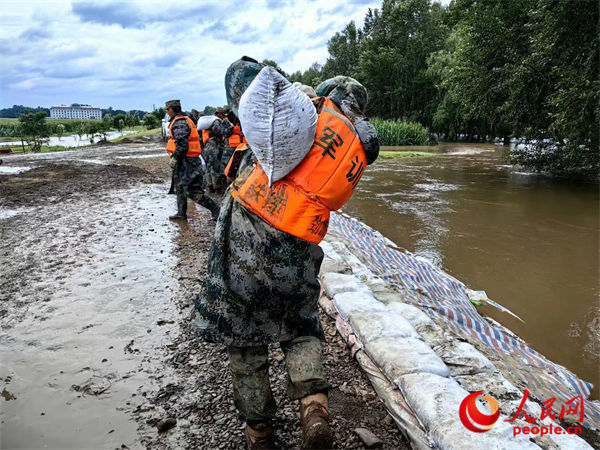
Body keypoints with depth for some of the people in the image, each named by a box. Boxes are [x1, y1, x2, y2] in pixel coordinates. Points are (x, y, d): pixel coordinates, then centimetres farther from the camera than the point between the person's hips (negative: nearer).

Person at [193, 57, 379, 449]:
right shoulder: (362, 148, 12)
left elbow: (239, 74, 5)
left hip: (245, 230, -2)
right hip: (296, 251, 3)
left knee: (242, 334, 14)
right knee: (301, 330, 24)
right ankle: (314, 403, 1)